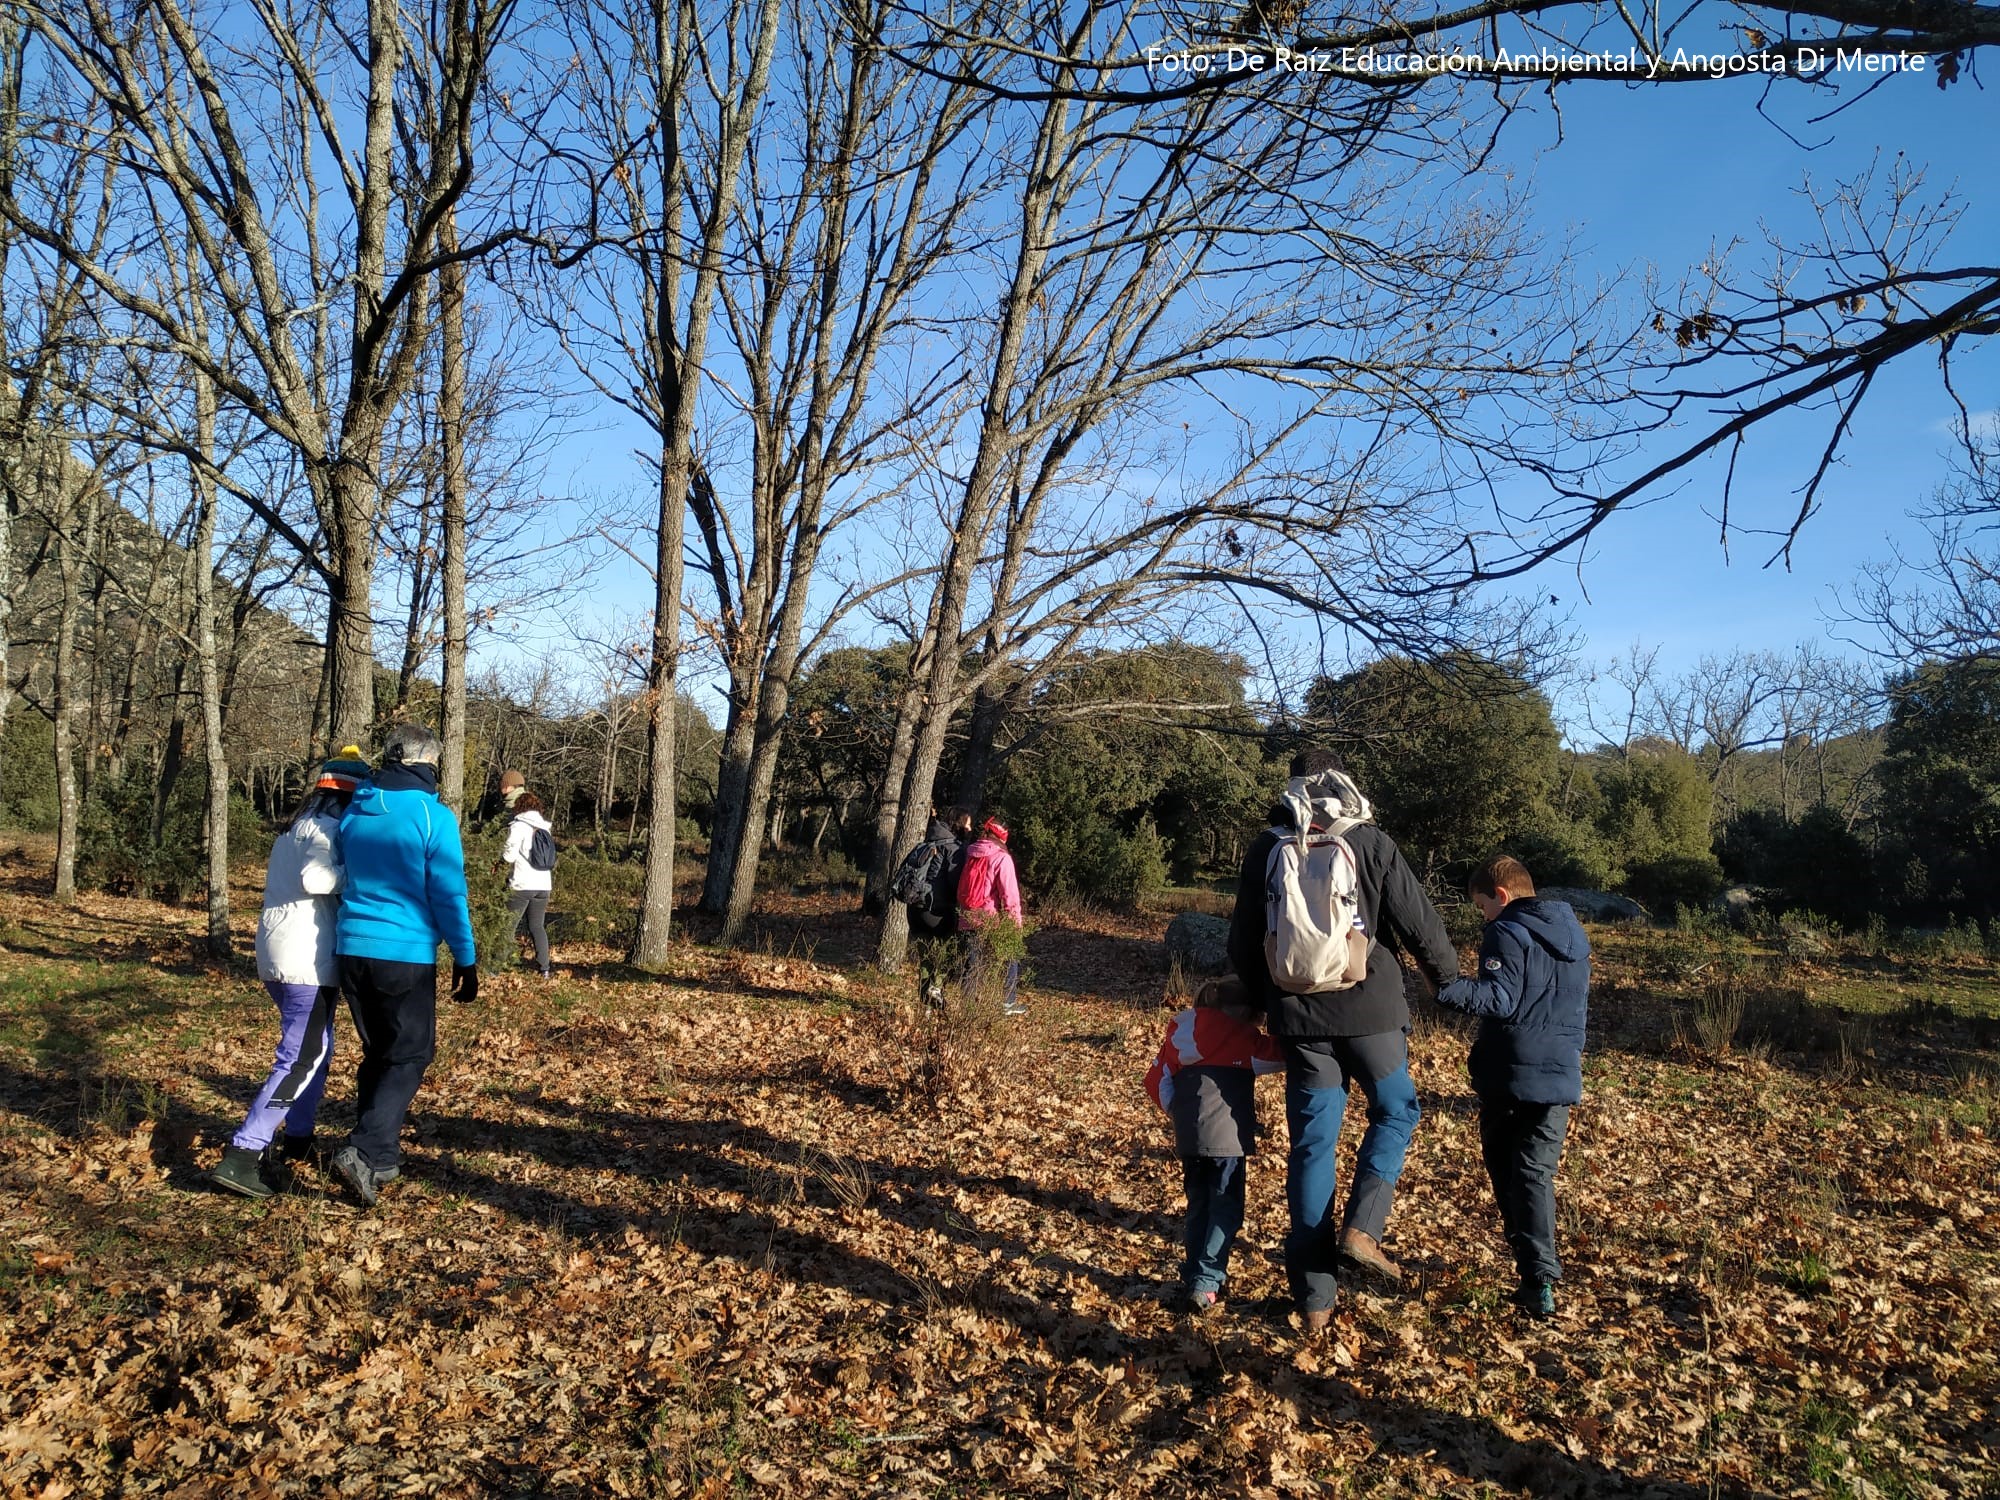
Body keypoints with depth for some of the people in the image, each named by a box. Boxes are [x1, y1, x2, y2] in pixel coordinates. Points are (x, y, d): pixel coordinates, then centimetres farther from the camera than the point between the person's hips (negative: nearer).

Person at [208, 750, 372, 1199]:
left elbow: (297, 882, 13)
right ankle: (241, 1157, -11)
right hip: (308, 958, -10)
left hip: (276, 953, 10)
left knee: (314, 1048, 21)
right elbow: (314, 879, -26)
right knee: (301, 1060, -7)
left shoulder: (295, 828, 17)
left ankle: (297, 1140, 29)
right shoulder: (330, 828, -11)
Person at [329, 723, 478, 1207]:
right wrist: (465, 961, -3)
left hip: (352, 949, 6)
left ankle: (381, 1154, 23)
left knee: (379, 1052, 18)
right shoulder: (433, 817, -10)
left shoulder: (354, 812, 9)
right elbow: (449, 896, -10)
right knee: (410, 1056, 4)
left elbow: (346, 879, 19)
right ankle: (365, 1152, -11)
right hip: (406, 954, -6)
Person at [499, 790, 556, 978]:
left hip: (522, 885, -6)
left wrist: (502, 855, 8)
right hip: (543, 884, 6)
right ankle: (544, 968, 9)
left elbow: (509, 855, -13)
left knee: (508, 926, 4)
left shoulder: (519, 825, -8)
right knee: (537, 927, 14)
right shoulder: (545, 827, 11)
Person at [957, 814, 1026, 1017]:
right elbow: (1009, 893, -15)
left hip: (969, 919, 5)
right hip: (993, 921, -5)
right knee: (1011, 959, 11)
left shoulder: (970, 855, 9)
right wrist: (1015, 921, -9)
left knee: (976, 962, 15)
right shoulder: (1001, 858, -10)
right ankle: (1008, 1003, 12)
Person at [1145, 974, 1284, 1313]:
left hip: (1188, 1135, 5)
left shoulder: (1180, 1029, 14)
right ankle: (1206, 1284, -4)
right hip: (1225, 1135, -5)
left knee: (1198, 1204, 17)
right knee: (1225, 1207, 3)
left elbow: (1157, 1082, 13)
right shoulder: (1240, 1035, 0)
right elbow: (1276, 1055, 3)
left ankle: (1192, 1278, 19)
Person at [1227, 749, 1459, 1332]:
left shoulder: (1266, 849, 2)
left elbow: (1242, 945, 8)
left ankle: (1315, 1296, 13)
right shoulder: (1370, 843, -6)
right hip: (1368, 1010, -2)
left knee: (1312, 1145, 9)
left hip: (1299, 1018, 3)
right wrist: (1449, 977, 16)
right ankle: (1361, 1229, 3)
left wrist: (1266, 1001, 24)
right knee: (1395, 1112, 21)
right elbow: (1419, 921, -2)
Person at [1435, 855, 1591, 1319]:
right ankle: (1541, 1279, -3)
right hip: (1562, 1075, 6)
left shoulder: (1507, 934, -12)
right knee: (1537, 1173, 7)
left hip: (1510, 1076, -6)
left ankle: (1535, 1273, 10)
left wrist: (1446, 988, -34)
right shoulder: (1575, 935, 14)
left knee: (1505, 1170, 9)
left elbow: (1500, 1000, -24)